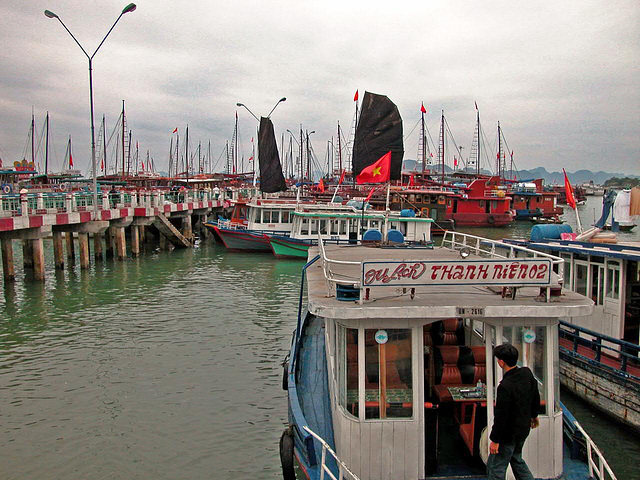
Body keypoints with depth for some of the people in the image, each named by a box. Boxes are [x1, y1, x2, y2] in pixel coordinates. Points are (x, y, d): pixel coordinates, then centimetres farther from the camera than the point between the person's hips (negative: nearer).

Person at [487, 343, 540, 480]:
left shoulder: (505, 386, -31)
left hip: (509, 434, -8)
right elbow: (536, 397, 11)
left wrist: (495, 440, -15)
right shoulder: (527, 373, -6)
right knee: (516, 458, 29)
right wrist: (534, 415, 28)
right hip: (524, 428, 8)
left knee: (495, 468, 4)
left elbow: (501, 416, -25)